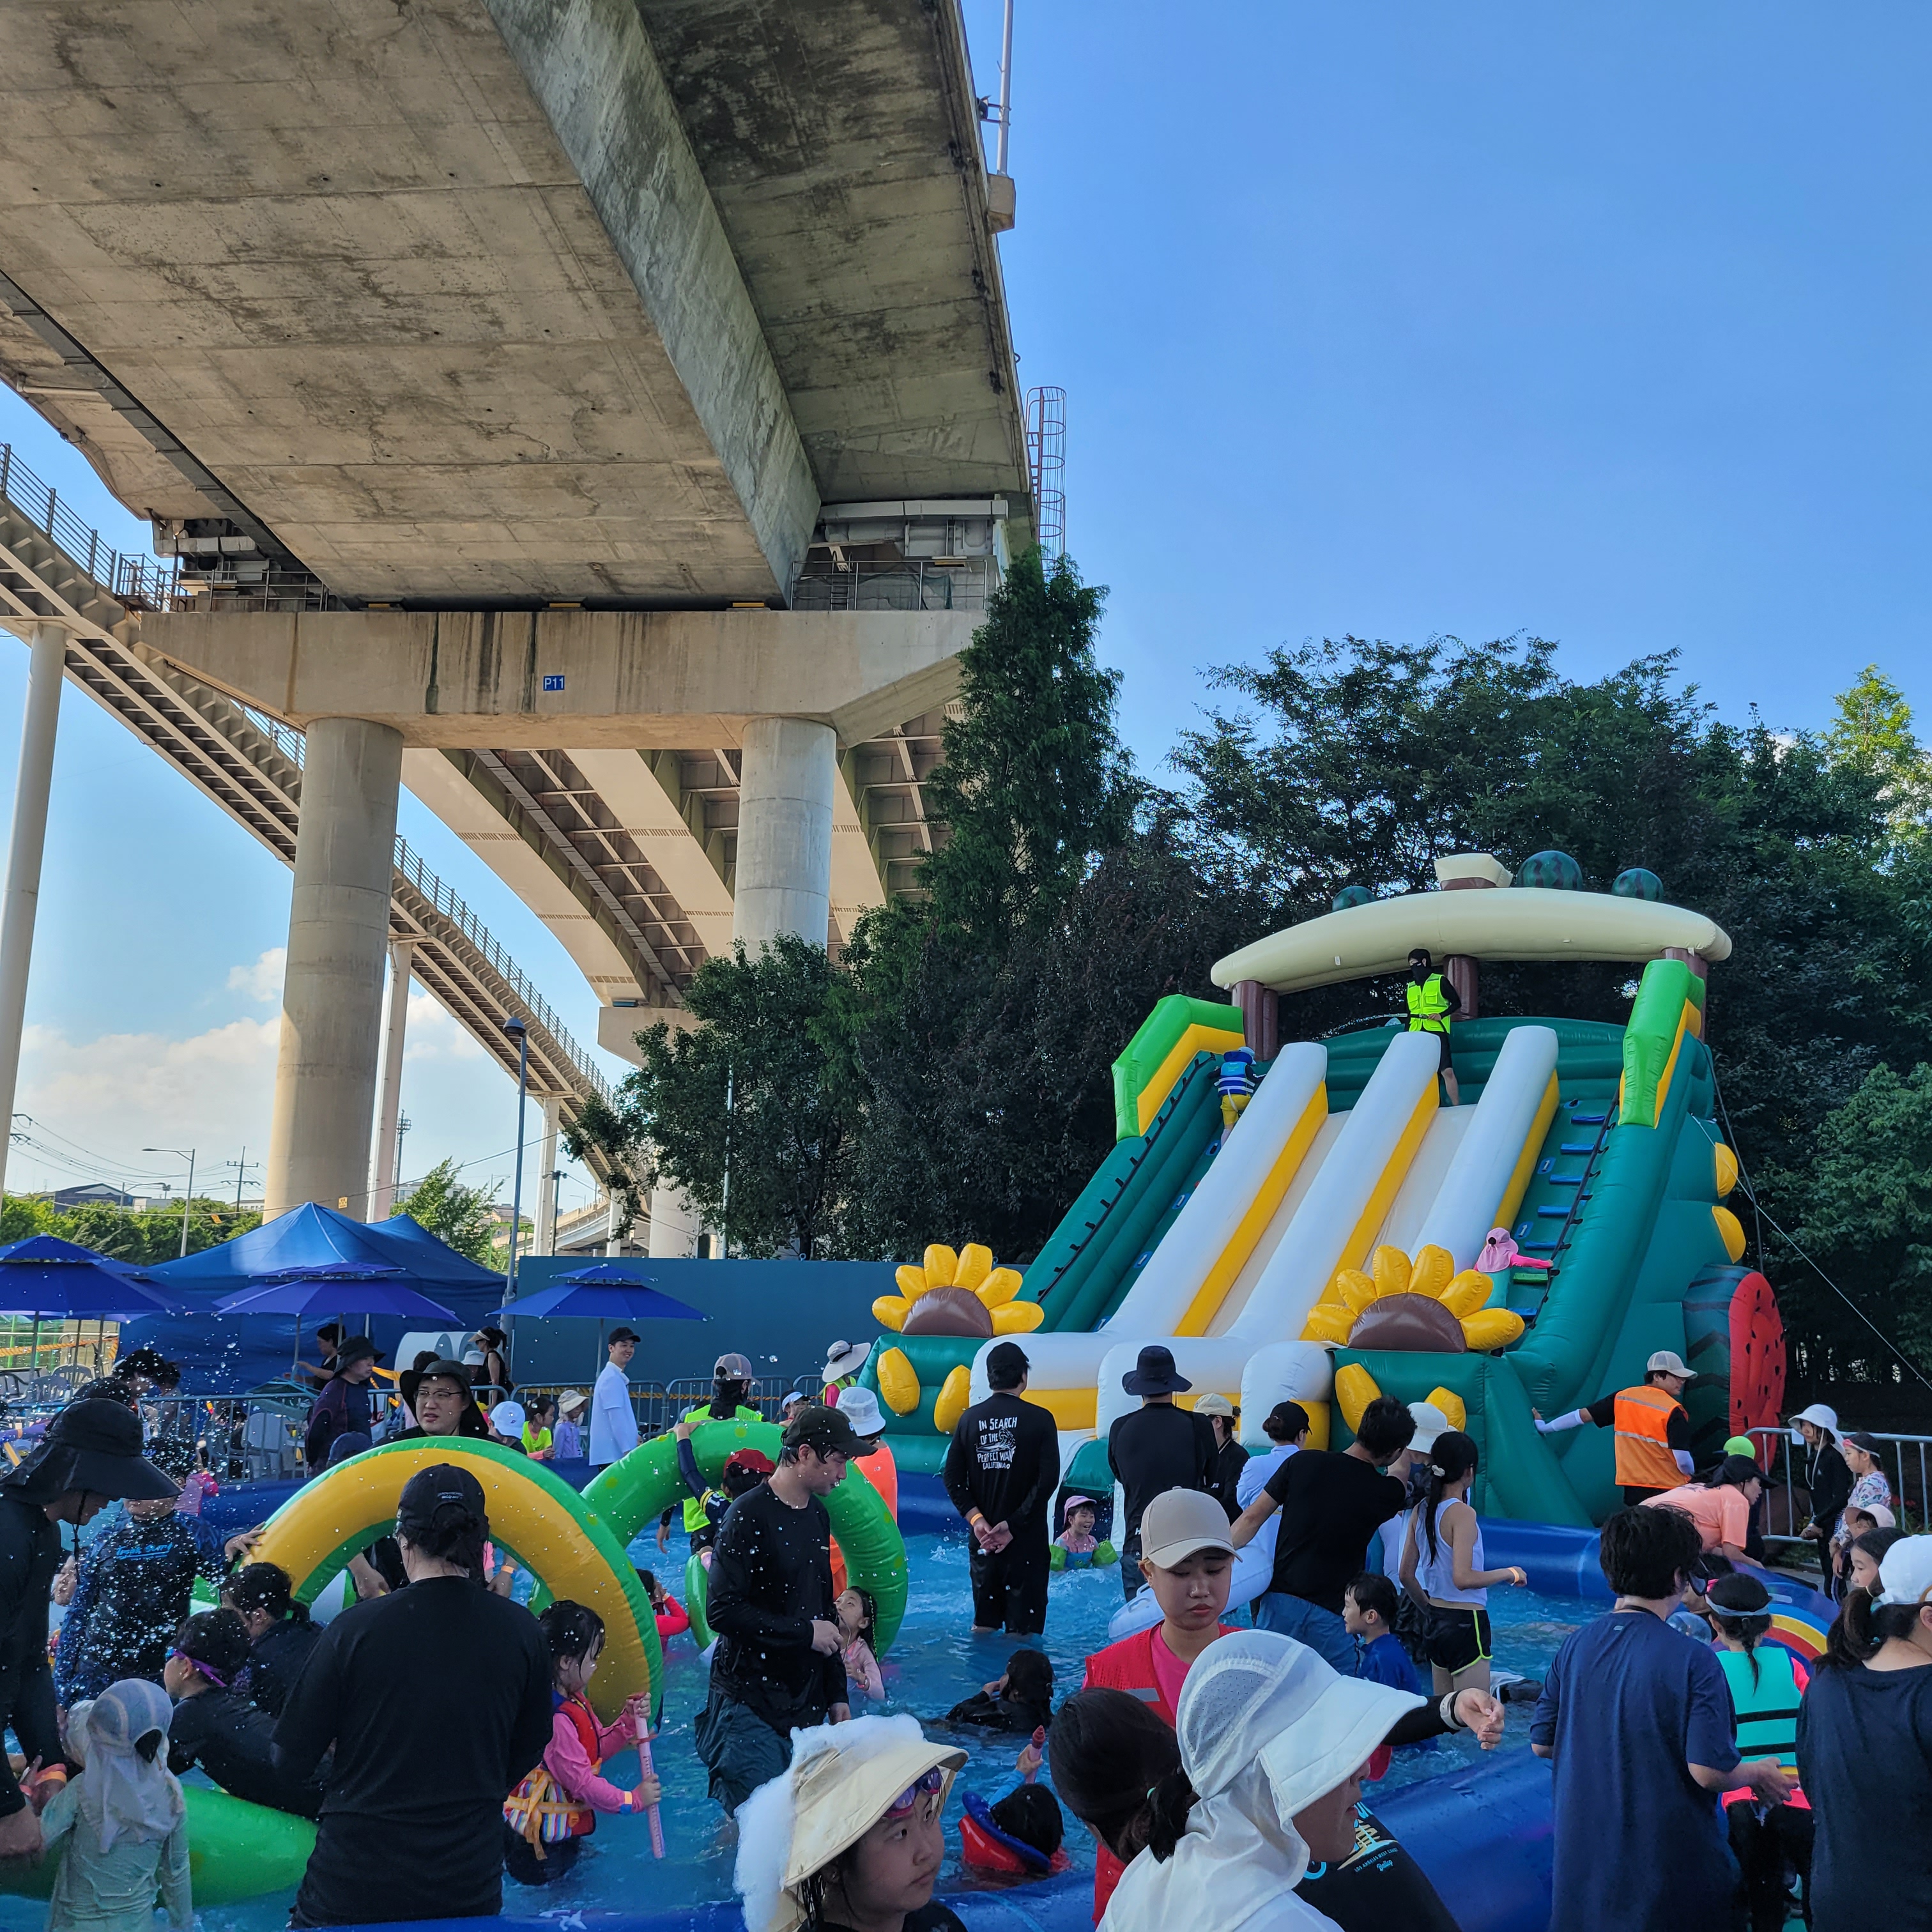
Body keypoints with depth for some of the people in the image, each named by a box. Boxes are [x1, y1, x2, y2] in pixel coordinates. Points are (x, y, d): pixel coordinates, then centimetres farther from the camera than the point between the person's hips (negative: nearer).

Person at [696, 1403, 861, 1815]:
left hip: (806, 1704, 7)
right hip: (750, 1707, -7)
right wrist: (804, 1632, -15)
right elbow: (722, 1610, -21)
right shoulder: (750, 1515, -14)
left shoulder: (817, 1516, 13)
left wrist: (836, 1692, 18)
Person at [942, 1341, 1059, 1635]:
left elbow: (953, 1479, -1)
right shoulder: (1039, 1419, -8)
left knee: (983, 1623, 16)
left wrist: (977, 1519, -4)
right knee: (1022, 1627, 3)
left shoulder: (970, 1418, 2)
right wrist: (1014, 1525, -11)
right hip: (1027, 1540, -4)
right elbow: (1048, 1479, -14)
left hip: (983, 1538, 4)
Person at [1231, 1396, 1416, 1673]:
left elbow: (1252, 1518, 1)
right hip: (1330, 1614, -2)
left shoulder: (1303, 1463, -4)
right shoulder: (1385, 1493, -5)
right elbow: (1400, 1469, 22)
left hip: (1280, 1601, 2)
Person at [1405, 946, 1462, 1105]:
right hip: (1417, 1034, 5)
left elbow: (1457, 1003, 3)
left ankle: (1456, 1108, -8)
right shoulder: (1410, 987, 17)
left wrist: (1442, 1015, -12)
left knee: (1447, 1070, -12)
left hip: (1437, 1032, -5)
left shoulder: (1440, 981, 3)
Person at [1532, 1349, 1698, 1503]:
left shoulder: (1622, 1398, 4)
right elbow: (1683, 1461, -16)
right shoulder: (1674, 1411, -13)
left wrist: (1544, 1427, 22)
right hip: (1669, 1494, -6)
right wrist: (1692, 1474, 8)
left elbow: (1583, 1415, 9)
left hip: (1633, 1492, 6)